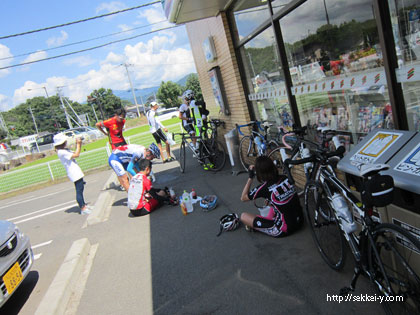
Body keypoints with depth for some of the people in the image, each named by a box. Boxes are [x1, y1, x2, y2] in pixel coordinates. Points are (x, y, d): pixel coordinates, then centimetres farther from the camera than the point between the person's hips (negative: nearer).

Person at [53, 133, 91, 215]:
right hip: (74, 174, -10)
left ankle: (83, 205, 28)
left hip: (76, 172, 10)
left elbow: (75, 153, 20)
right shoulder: (62, 152, -17)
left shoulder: (64, 150, 15)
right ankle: (83, 208, -2)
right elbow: (76, 155, -21)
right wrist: (78, 144, -10)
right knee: (79, 191, -7)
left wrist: (79, 145, 7)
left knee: (80, 189, 17)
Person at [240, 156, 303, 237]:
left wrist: (250, 177, -3)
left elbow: (243, 198, -3)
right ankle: (269, 219, 22)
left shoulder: (264, 188, -19)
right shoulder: (285, 178, -3)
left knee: (243, 216, -2)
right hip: (299, 221, 6)